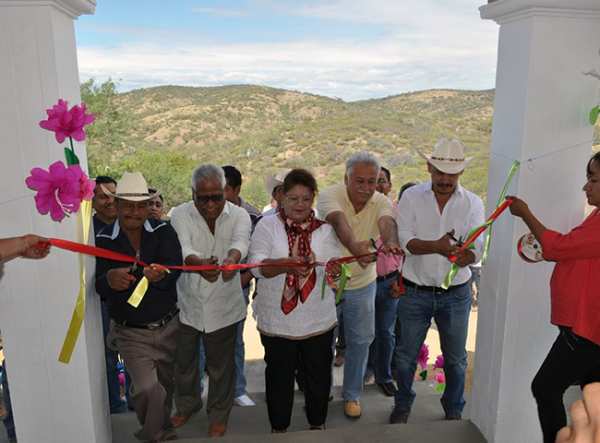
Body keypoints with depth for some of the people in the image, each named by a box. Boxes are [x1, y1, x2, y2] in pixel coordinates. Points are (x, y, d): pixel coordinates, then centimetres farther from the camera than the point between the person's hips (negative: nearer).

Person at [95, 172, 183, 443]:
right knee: (147, 388, -15)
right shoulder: (103, 240, -8)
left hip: (169, 326, 2)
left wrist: (160, 275, -45)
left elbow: (174, 270, -22)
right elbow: (100, 288, -18)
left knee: (166, 385, 20)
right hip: (131, 333, -1)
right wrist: (110, 279, -42)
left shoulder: (163, 231, -8)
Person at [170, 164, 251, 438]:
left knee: (221, 365, 14)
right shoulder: (181, 215, -10)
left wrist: (231, 259, -55)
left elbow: (240, 240, -31)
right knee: (184, 360, 19)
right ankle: (187, 405, 48)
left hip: (224, 305, -1)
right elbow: (182, 246, -29)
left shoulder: (238, 215, -10)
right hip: (187, 303, 1)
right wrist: (200, 263, -52)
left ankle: (219, 415, 39)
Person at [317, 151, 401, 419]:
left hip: (362, 285, 3)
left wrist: (391, 242, -58)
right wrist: (354, 245, -62)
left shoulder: (381, 202, -11)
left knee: (359, 341, 14)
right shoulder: (330, 195, -20)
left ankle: (352, 394, 37)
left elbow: (387, 222, -33)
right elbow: (339, 221, -41)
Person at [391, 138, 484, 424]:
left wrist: (465, 256, -36)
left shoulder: (473, 203, -3)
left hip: (456, 294, 1)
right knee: (406, 355, 14)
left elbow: (477, 249, -12)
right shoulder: (411, 197, -6)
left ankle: (454, 410, 39)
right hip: (415, 292, -1)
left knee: (456, 359, 15)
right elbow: (404, 240, -18)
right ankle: (403, 404, 39)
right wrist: (436, 246, -36)